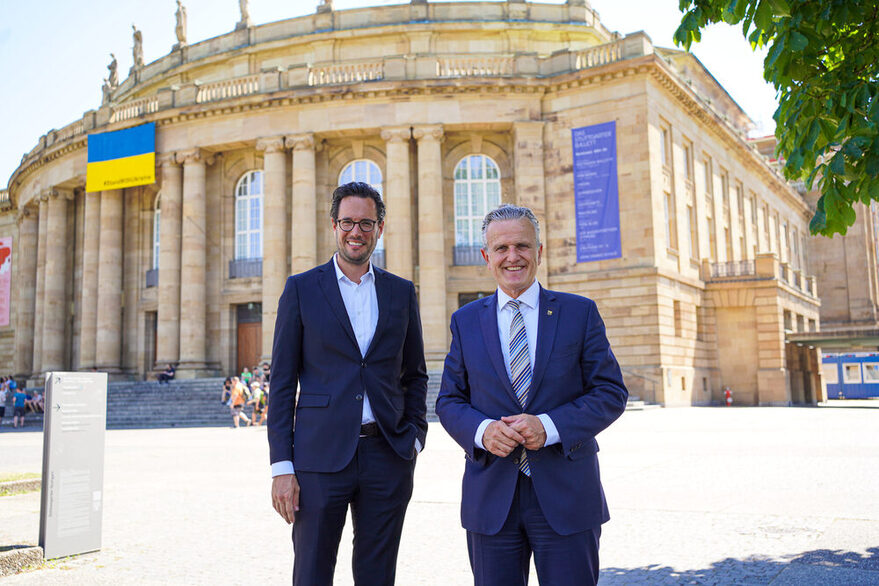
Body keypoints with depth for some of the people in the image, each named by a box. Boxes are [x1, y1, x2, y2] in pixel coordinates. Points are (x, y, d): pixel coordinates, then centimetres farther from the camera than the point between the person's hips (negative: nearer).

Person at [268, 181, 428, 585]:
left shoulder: (401, 292, 10)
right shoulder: (301, 289, 2)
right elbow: (282, 383, 0)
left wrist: (414, 438, 3)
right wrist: (281, 466, -6)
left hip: (387, 458, 2)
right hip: (321, 457, -2)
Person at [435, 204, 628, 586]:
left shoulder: (580, 313, 2)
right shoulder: (466, 321, 8)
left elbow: (611, 393, -1)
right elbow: (449, 401, 8)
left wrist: (550, 426, -16)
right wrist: (482, 430, -13)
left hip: (566, 496, -1)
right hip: (491, 497, 2)